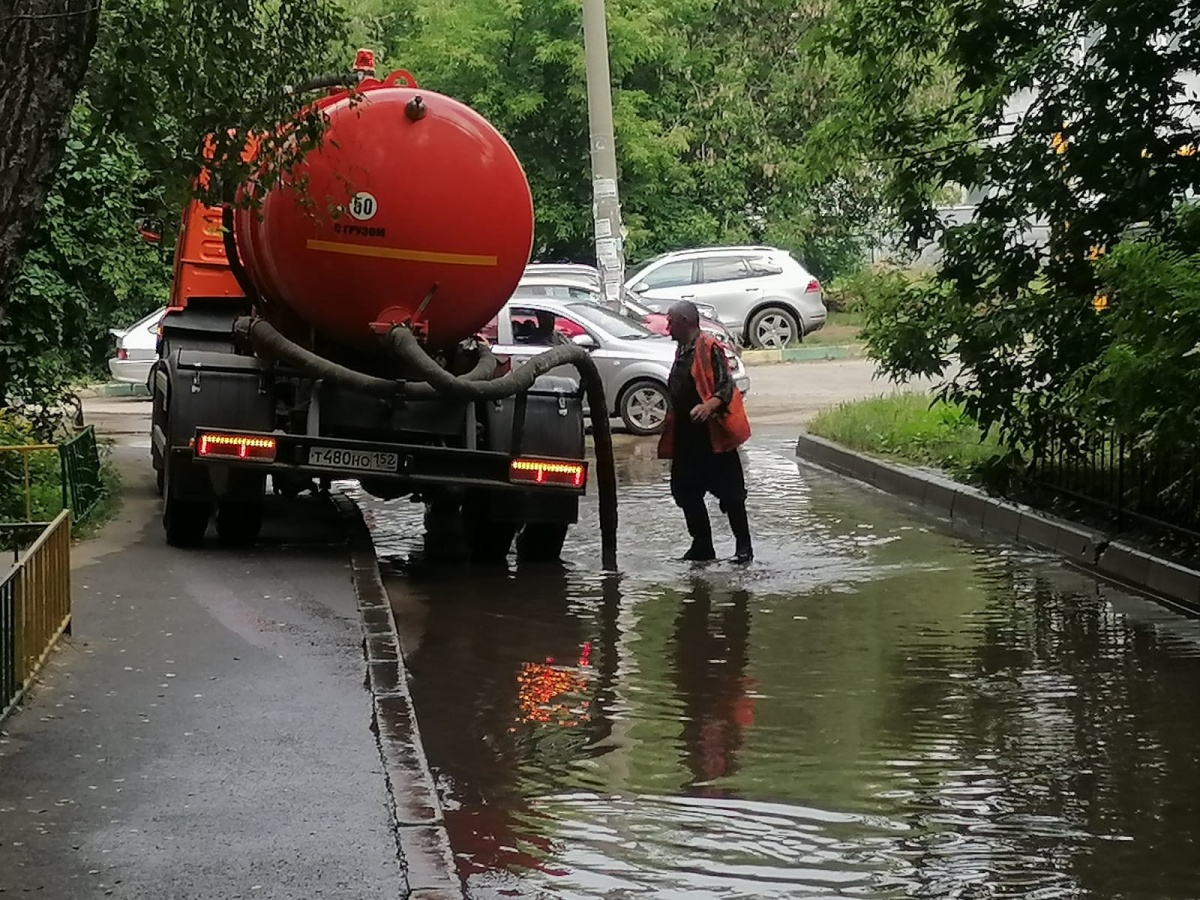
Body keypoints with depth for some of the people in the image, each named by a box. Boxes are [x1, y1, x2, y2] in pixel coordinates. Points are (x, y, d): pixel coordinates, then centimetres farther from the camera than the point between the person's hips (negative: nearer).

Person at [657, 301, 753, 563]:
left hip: (712, 434, -9)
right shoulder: (682, 351, 17)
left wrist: (709, 406, -36)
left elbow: (726, 387, -18)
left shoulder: (709, 349, -11)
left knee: (729, 492, -3)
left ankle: (744, 547, 4)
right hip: (686, 436, 9)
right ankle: (702, 546, 19)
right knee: (685, 491, 10)